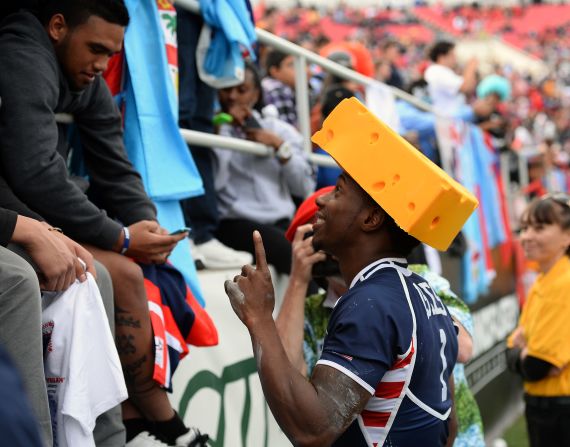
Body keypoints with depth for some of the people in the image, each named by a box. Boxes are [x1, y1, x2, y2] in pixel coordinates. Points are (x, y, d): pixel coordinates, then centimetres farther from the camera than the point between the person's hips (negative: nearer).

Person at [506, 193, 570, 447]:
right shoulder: (540, 283, 7)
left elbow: (535, 367, -22)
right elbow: (513, 354, 7)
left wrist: (526, 358, -3)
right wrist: (523, 354, -13)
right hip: (541, 406, 8)